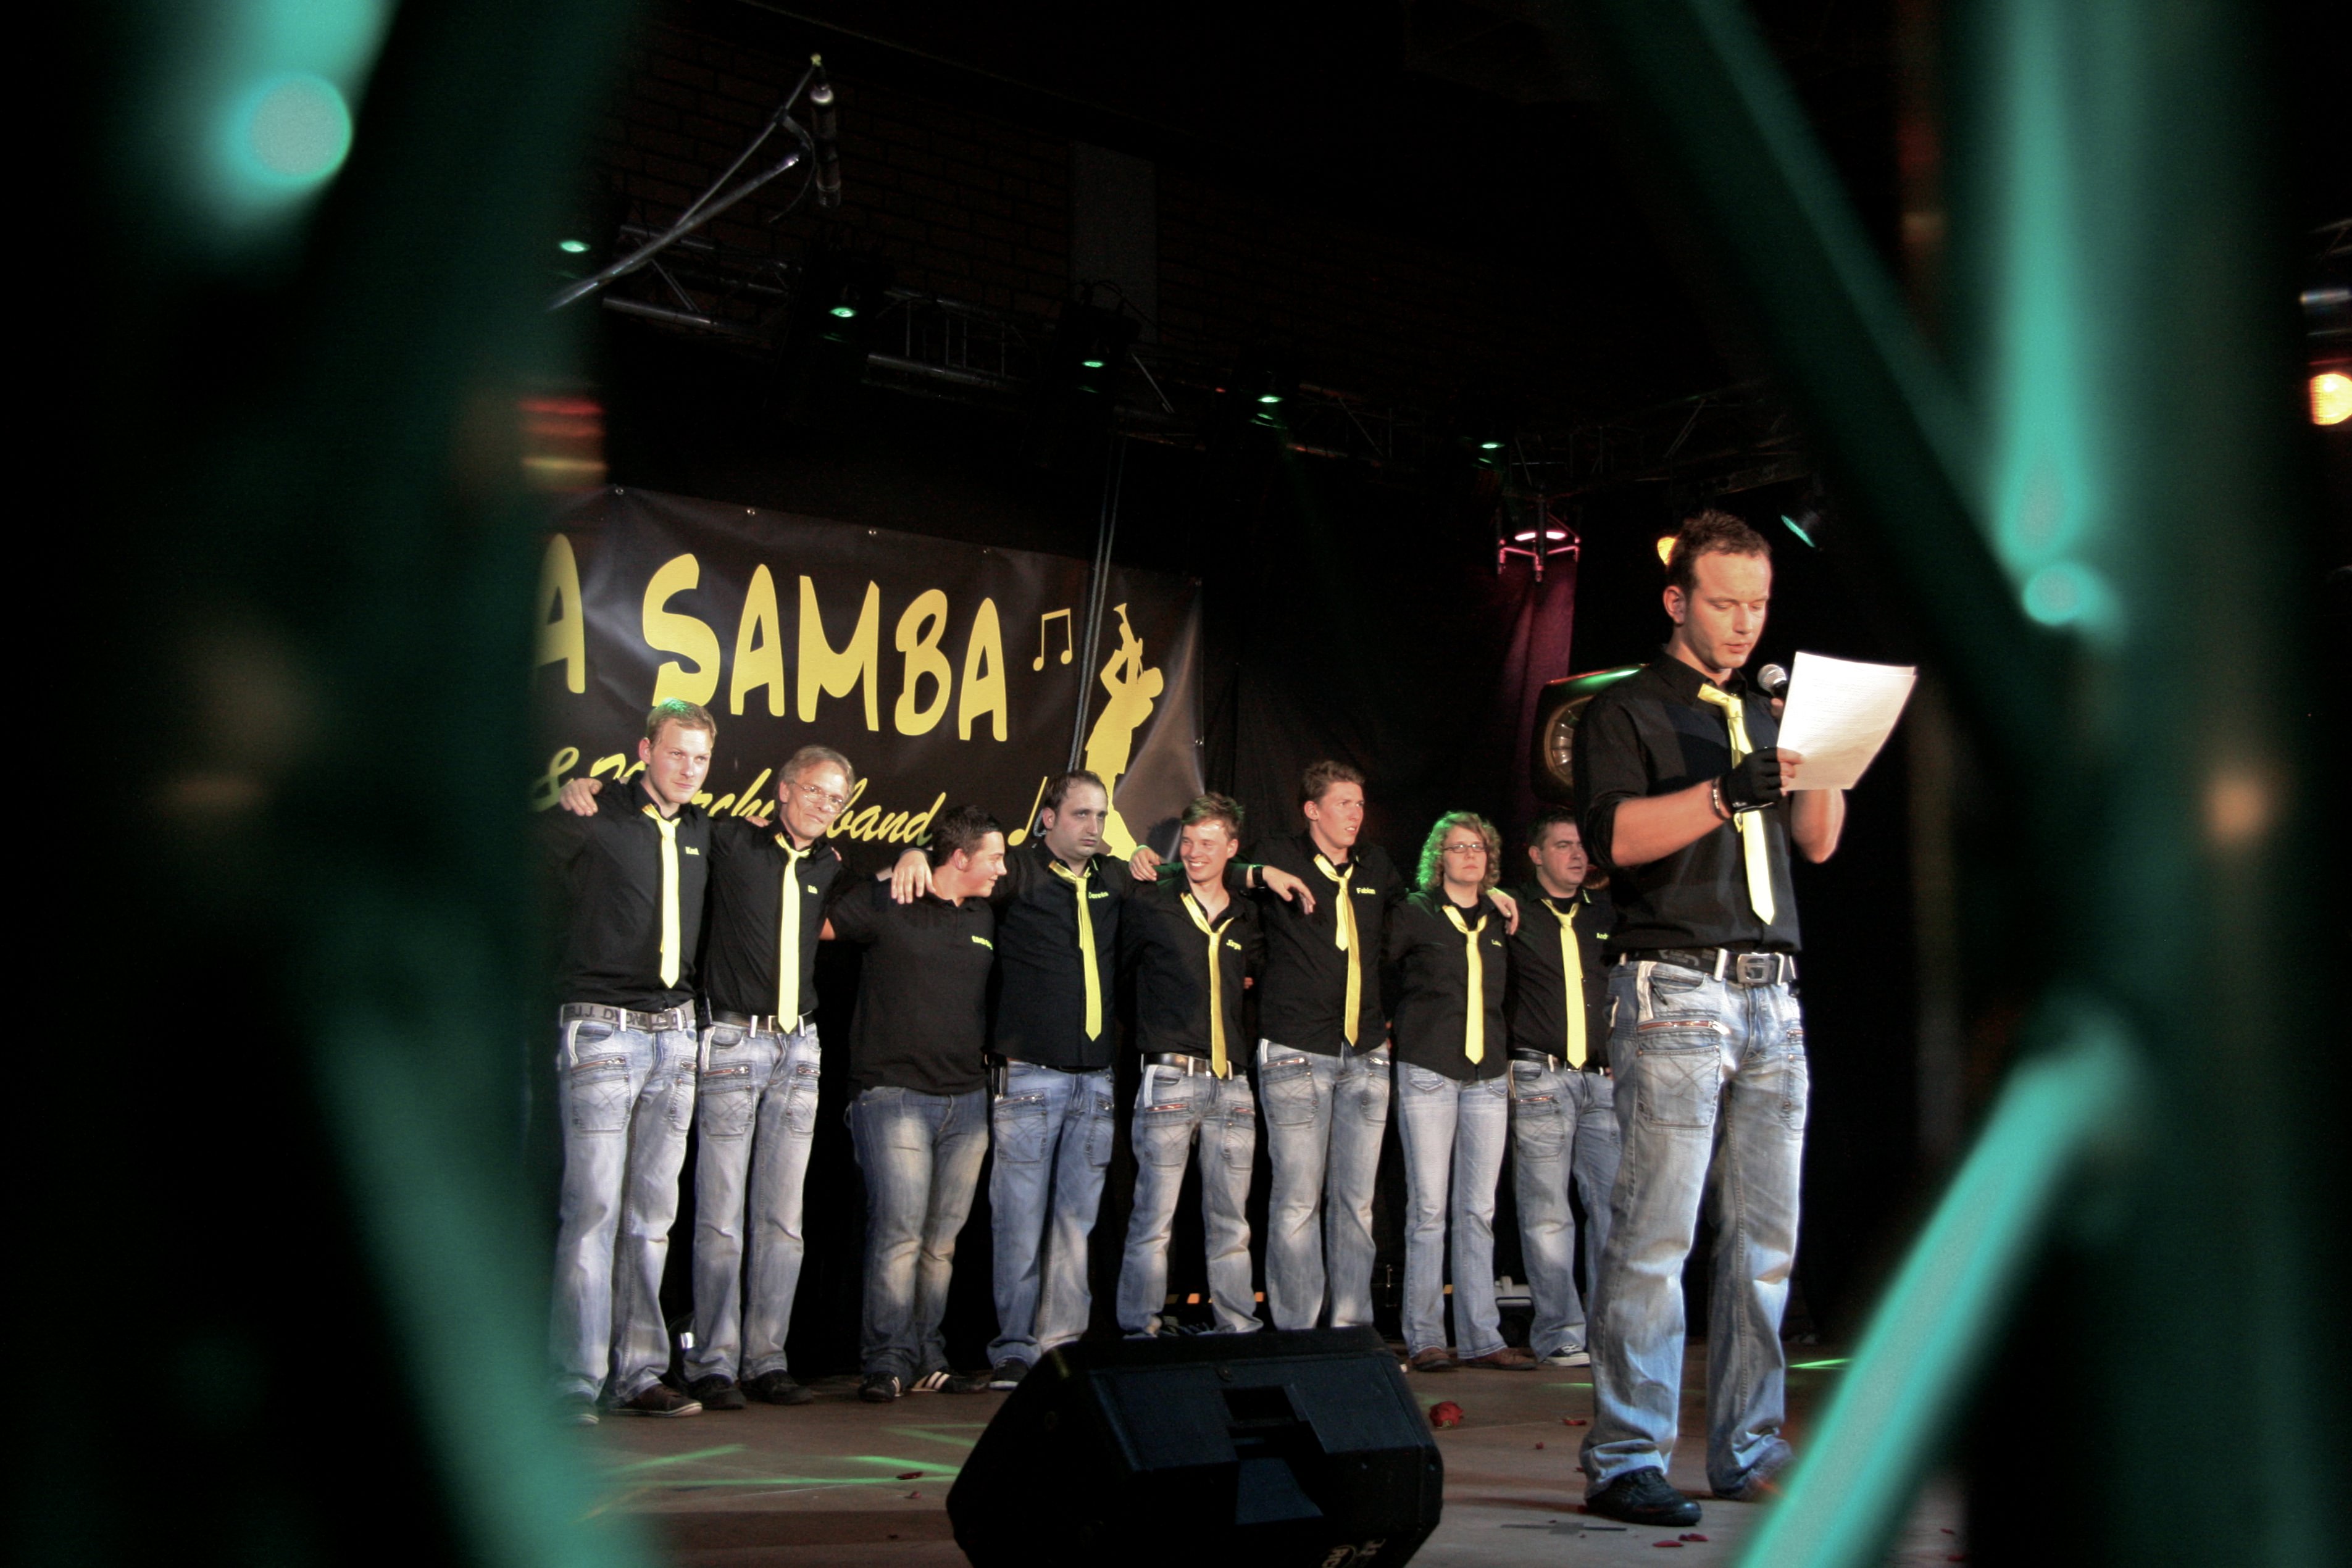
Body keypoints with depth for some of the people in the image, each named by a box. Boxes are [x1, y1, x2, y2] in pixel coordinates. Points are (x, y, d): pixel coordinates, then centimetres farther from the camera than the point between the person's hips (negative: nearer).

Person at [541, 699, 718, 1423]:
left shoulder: (702, 832, 14)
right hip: (601, 1031, -6)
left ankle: (637, 1375, 12)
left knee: (652, 1215, 7)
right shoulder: (593, 824, -4)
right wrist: (569, 799, -11)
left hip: (673, 1035, 6)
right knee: (592, 1209, -9)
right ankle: (575, 1384, -5)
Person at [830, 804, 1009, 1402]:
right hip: (895, 1091, -6)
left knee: (943, 1239, 7)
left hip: (967, 1100, 6)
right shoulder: (886, 904, -3)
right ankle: (888, 1361, -4)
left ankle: (928, 1358, 14)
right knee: (900, 1230, -10)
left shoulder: (984, 918, 15)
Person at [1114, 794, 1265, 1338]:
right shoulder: (1151, 907, 3)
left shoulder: (1247, 921, 15)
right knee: (1154, 1220, -6)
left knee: (1231, 1225, 8)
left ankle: (1241, 1333, 13)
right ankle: (1139, 1334, -1)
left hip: (1232, 1084, 4)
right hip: (1171, 1076, -4)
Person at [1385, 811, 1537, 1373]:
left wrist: (1508, 1055, 15)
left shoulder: (1498, 921, 16)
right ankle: (1424, 1339, -1)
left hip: (1488, 1076, 4)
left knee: (1478, 1211, 4)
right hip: (1427, 1073, -4)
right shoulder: (1413, 913, 3)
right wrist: (1396, 1026, 3)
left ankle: (1481, 1337, 6)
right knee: (1429, 1209, -5)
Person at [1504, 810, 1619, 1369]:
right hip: (1540, 1078, -4)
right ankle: (1560, 1334, 2)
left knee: (1616, 1204, 0)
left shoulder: (1607, 911, 15)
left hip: (1604, 1078, 4)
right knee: (1547, 1211, -3)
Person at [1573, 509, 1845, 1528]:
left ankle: (1747, 1453, 13)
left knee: (1766, 1238, 6)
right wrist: (1728, 792, -21)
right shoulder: (1624, 711, 4)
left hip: (1771, 995, 7)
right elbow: (1613, 834, -11)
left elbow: (1818, 840, 19)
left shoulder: (1767, 716, 24)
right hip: (1676, 990, -6)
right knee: (1656, 1233, -10)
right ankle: (1626, 1462, -7)